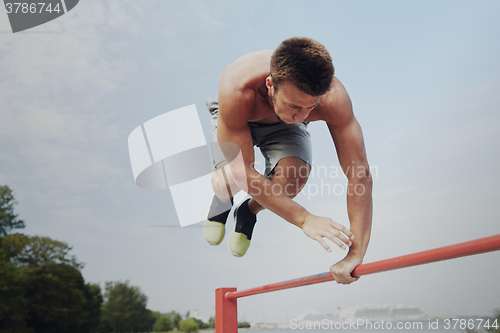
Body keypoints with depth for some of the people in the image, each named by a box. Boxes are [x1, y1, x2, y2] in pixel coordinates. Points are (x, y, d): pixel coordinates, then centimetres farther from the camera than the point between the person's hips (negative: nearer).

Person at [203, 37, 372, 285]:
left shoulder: (333, 98, -40)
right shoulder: (236, 89, -45)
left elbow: (360, 175, -36)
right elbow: (241, 172, -40)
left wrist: (356, 253, -42)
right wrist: (305, 219, -46)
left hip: (283, 127, 2)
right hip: (234, 119, -1)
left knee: (294, 176, -30)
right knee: (227, 182, -30)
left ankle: (249, 211, 7)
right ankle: (222, 200, 13)